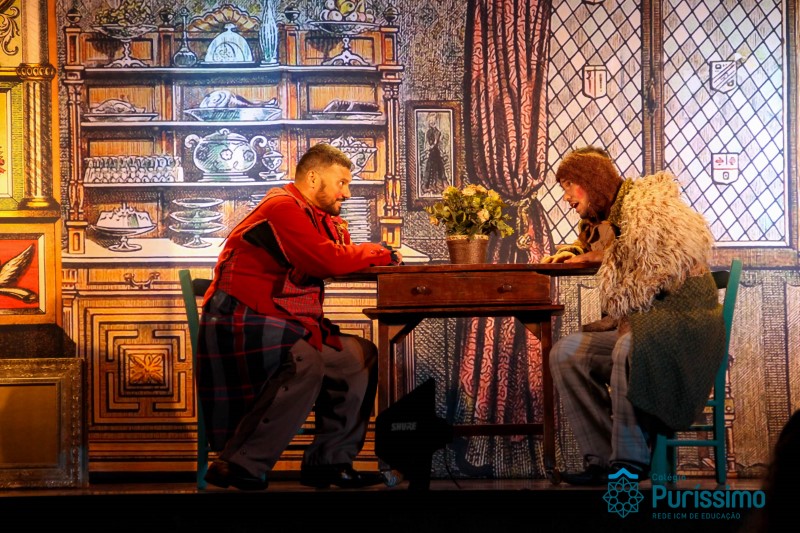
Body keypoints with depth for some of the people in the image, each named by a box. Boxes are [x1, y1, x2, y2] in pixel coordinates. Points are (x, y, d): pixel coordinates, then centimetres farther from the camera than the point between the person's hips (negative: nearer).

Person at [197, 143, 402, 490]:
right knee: (305, 363, -33)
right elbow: (328, 261, -23)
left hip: (287, 324, 10)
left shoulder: (315, 215, 19)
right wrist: (379, 254, -10)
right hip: (240, 323, -10)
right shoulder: (282, 208, -14)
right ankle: (239, 467, -25)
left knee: (360, 356, 5)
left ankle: (328, 461, 5)